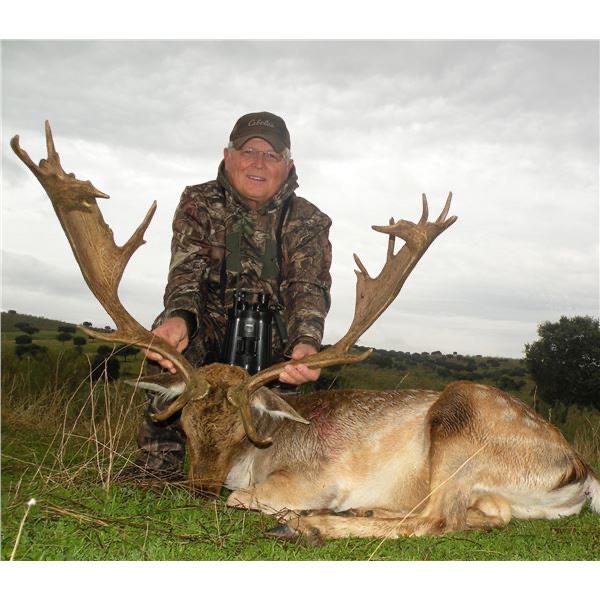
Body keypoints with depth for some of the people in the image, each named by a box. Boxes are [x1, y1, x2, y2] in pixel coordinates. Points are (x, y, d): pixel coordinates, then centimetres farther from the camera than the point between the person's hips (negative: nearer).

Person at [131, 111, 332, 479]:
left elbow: (308, 287, -18)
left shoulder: (308, 221, -3)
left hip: (273, 347, 1)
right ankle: (162, 466, -22)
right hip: (209, 334, 0)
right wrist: (179, 317, -44)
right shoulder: (199, 203, -3)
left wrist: (306, 343, -42)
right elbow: (187, 270, -19)